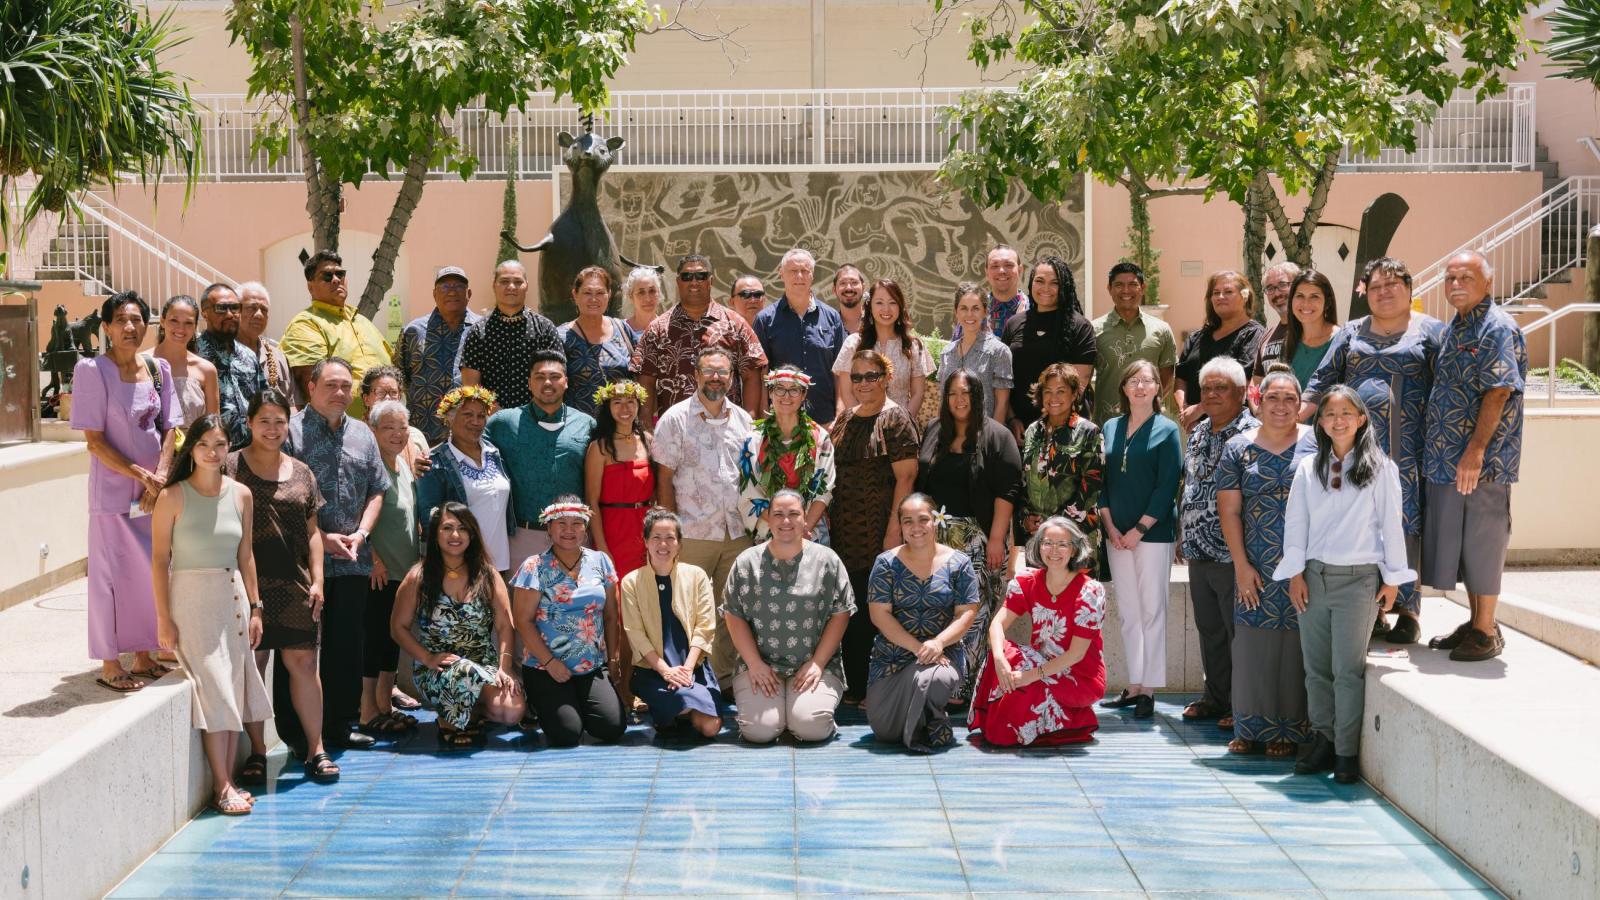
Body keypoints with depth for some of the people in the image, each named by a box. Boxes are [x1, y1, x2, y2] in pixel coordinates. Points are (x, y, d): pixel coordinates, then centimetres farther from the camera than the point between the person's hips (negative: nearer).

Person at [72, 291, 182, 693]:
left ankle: (143, 657, 23)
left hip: (157, 490, 5)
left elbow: (170, 429, 6)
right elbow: (94, 439, -11)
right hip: (114, 490, -5)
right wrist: (141, 475, -16)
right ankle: (110, 665, 9)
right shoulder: (92, 370, -9)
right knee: (113, 573, 0)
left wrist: (160, 476, -10)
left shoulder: (158, 369, 7)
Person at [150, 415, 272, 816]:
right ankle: (221, 786, -3)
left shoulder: (241, 496, 5)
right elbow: (159, 559, -7)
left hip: (232, 597, 4)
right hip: (191, 598, -4)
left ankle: (228, 781, 12)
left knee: (234, 690, 4)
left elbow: (245, 557, 10)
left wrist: (255, 608, 8)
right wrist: (164, 618, -10)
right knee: (213, 689, -8)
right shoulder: (173, 497, -7)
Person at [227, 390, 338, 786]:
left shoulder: (301, 473, 13)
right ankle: (257, 753, 10)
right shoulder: (232, 467, 0)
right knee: (252, 665, 0)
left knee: (303, 662, 2)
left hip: (295, 585, 3)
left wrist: (316, 579, 7)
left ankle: (315, 750, 9)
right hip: (249, 585, -3)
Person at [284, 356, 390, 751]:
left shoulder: (362, 434, 14)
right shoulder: (291, 430, -4)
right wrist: (321, 538, -12)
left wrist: (360, 533, -1)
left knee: (347, 645, 10)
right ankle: (297, 735, 4)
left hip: (352, 561, 6)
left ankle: (339, 725, 20)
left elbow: (376, 491, 16)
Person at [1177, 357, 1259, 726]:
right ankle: (1216, 697, 27)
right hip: (1198, 553, 8)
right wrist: (1182, 534, 19)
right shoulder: (1198, 433, 15)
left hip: (1232, 556, -8)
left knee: (1238, 632, -1)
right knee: (1209, 630, 16)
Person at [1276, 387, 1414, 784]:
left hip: (1358, 578, -3)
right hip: (1314, 576, 3)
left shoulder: (1380, 468, 0)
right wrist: (1295, 573, 1)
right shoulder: (1308, 468, 7)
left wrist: (1393, 577, 0)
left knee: (1348, 669, -3)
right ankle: (1323, 740, 17)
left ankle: (1347, 752, 3)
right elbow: (1295, 522, 7)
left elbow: (1391, 524, 1)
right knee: (1317, 667, 7)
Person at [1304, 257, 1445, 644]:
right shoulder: (1351, 333, 16)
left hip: (1407, 450, -3)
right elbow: (1322, 381, 12)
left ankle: (1408, 609, 3)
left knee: (1405, 522, -4)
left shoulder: (1430, 331, 7)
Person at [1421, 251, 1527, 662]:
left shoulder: (1498, 329, -12)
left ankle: (1487, 631, 8)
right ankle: (1475, 621, 24)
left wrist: (1476, 450, -24)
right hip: (1446, 459, 9)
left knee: (1481, 542, -2)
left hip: (1482, 461, -9)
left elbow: (1498, 394, -20)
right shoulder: (1453, 328, 15)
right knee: (1456, 541, 13)